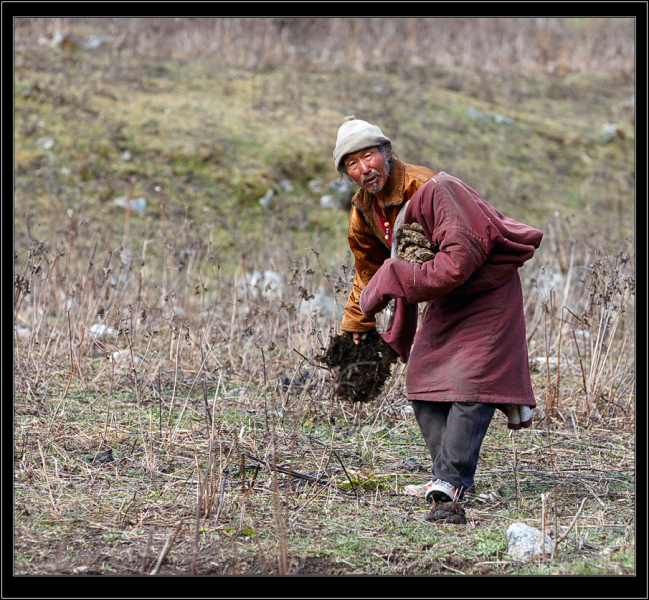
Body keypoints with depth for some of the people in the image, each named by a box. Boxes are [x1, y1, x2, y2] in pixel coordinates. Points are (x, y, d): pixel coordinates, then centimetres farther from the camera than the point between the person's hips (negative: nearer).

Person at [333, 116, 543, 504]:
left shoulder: (430, 189, -29)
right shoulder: (364, 209, -2)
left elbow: (461, 257, -38)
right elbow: (369, 268, 17)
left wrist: (394, 281, -36)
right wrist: (357, 323, 24)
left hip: (487, 293, -9)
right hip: (443, 300, 9)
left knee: (470, 383, -17)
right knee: (423, 385, 5)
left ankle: (451, 479, -17)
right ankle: (452, 477, 10)